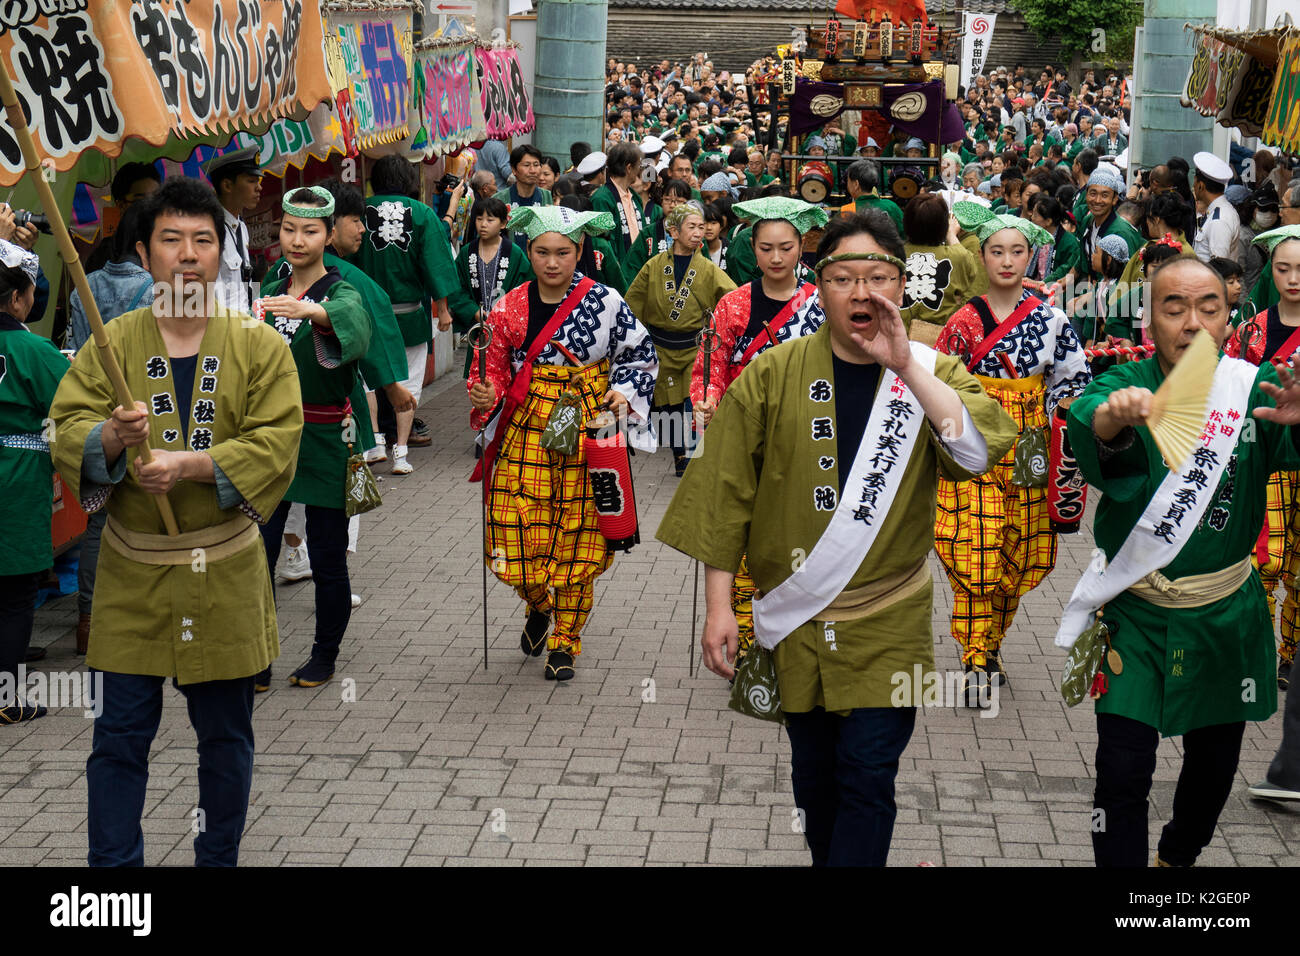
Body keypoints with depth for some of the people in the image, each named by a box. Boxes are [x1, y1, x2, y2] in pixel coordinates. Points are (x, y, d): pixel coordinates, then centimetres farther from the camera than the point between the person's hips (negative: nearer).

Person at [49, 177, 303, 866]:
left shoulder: (261, 347, 0)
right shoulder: (112, 344, 2)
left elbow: (277, 444, -9)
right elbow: (66, 432, -4)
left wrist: (188, 463, -21)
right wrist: (112, 435, -26)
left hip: (226, 576, 0)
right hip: (132, 577, 0)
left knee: (225, 736, 11)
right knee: (120, 736, 3)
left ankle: (219, 861, 27)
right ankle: (113, 865, 14)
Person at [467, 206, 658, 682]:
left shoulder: (604, 302, -2)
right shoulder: (509, 307, 2)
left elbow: (641, 353, 9)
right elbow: (496, 368, 9)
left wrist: (624, 392, -7)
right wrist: (486, 394, -11)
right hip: (527, 431, 2)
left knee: (578, 537, 2)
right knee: (514, 535, -4)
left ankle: (565, 642, 20)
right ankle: (540, 605, 30)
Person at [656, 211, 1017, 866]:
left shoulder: (932, 373, 0)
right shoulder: (772, 375, -2)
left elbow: (983, 450, -19)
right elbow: (725, 492, -1)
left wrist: (905, 366, -23)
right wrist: (718, 605, -4)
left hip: (888, 622, -1)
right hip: (794, 621, 1)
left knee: (868, 779, -6)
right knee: (814, 778, 15)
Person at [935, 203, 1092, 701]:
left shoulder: (1051, 320, 4)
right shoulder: (963, 320, 2)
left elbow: (1075, 382, 8)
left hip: (1028, 453, 2)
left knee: (1018, 554, 7)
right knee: (974, 553, -9)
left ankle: (990, 644, 25)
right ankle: (976, 662, -3)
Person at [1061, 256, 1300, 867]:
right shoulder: (1125, 386, -10)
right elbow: (1087, 423, -33)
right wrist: (1111, 419, -57)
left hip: (1227, 610, 3)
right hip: (1136, 611, -2)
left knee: (1214, 764, 18)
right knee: (1123, 771, -10)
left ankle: (1177, 857, 45)